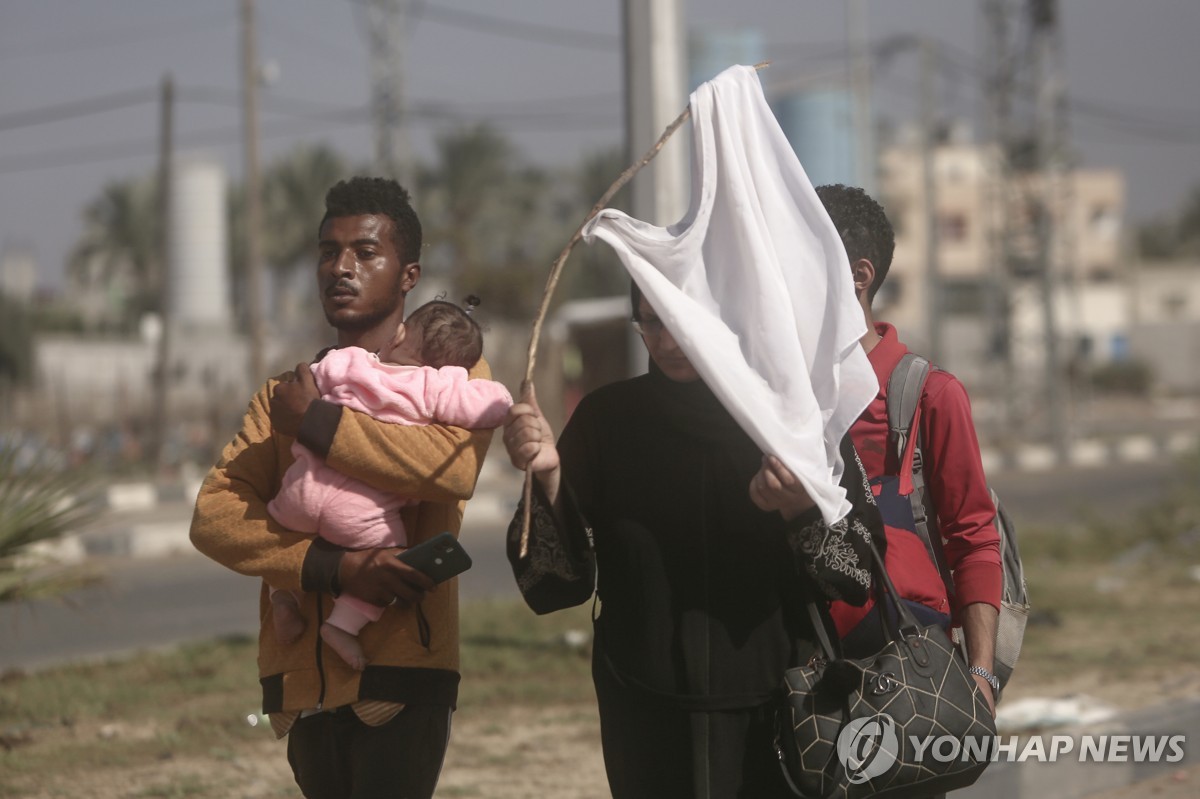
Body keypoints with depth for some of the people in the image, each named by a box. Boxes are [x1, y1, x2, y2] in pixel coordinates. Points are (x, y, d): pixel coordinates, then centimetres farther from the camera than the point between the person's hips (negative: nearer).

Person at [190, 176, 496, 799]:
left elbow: (456, 467, -19)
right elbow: (212, 514, 1)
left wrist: (313, 421, -10)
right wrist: (333, 568, -16)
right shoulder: (284, 395, 17)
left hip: (398, 676, -5)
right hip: (301, 681, 5)